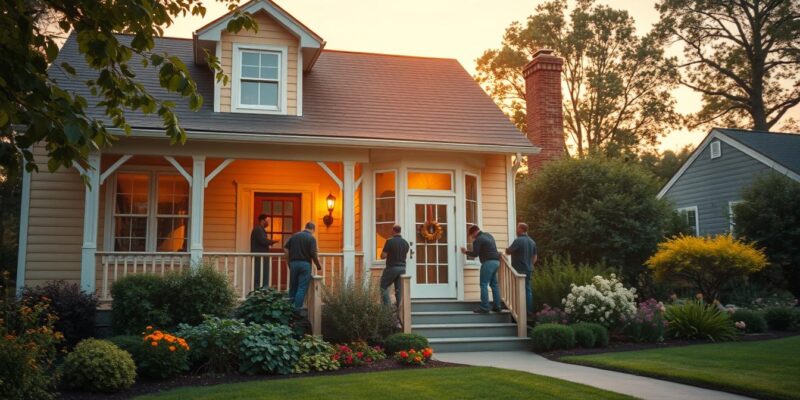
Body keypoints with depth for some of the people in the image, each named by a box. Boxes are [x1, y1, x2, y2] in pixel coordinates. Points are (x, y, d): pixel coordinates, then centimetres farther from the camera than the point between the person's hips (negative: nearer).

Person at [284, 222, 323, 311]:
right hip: (305, 264, -5)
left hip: (293, 263, 5)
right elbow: (313, 254, -12)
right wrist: (318, 266, 0)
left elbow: (286, 248, 7)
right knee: (302, 288, 1)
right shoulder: (311, 238, -6)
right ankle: (297, 309, -1)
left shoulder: (294, 236, 9)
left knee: (293, 286, 14)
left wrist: (289, 261, 16)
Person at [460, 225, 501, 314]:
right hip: (496, 261, 9)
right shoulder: (488, 235, 18)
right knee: (494, 284, 13)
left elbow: (475, 254, -8)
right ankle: (497, 306, 13)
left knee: (484, 285, -5)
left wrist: (466, 252, 9)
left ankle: (484, 308, -8)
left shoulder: (478, 240, -9)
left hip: (488, 262, -9)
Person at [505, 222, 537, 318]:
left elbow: (508, 252, -14)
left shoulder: (518, 240, -15)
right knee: (528, 289, 11)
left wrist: (507, 249, 7)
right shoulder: (532, 242, 11)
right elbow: (535, 257, 17)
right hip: (528, 270, 7)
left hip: (519, 270, -7)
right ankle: (530, 311, 11)